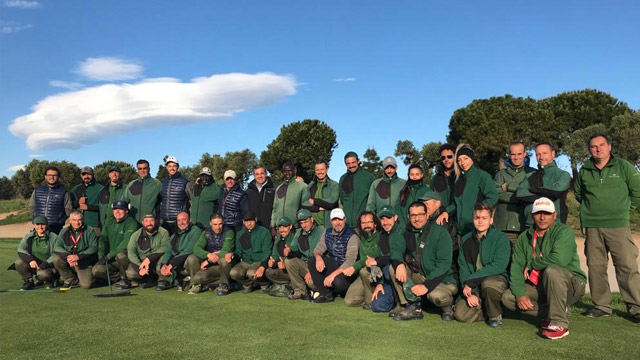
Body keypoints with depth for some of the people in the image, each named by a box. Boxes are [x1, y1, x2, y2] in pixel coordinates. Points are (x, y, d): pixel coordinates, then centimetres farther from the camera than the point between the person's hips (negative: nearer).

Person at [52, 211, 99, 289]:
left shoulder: (89, 231, -4)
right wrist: (67, 256, -24)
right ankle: (71, 279, -2)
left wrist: (78, 256, -27)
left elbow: (93, 248, -14)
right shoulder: (64, 232, 4)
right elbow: (57, 247, -6)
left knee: (86, 285, -22)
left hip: (84, 263, -3)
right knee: (56, 259, -25)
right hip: (67, 261, 3)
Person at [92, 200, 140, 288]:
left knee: (120, 255, -37)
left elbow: (125, 243, -21)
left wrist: (109, 256, -24)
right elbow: (103, 238, 11)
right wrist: (101, 255, -4)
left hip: (127, 256, -5)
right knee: (96, 270, -16)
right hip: (112, 259, 5)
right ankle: (120, 277, 1)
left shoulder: (131, 223, -12)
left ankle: (124, 278, -12)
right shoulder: (109, 221, 11)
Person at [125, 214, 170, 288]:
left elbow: (165, 247, -20)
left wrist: (149, 258, -31)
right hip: (139, 262, 2)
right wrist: (140, 266, -24)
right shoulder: (136, 235, 2)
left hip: (156, 263, -2)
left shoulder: (163, 233, -5)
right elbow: (130, 251, -8)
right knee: (130, 273, -24)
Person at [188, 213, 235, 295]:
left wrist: (208, 261, -23)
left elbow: (225, 251, -22)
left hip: (223, 265, -3)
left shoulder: (228, 232, -11)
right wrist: (208, 255, -31)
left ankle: (224, 285, -12)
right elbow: (196, 248, -11)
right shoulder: (206, 232, 1)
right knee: (191, 258, -21)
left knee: (224, 259, -37)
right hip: (210, 263, 3)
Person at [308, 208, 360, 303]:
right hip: (334, 265, 6)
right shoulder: (328, 233, 2)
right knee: (312, 261, -13)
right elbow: (318, 249, 4)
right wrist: (318, 257, -22)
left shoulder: (352, 236, -19)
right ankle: (326, 294, -8)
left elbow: (350, 261, -25)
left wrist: (333, 275, -31)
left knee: (338, 281, -36)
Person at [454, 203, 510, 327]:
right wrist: (470, 293, -14)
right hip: (473, 286, 4)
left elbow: (498, 266, -19)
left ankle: (495, 316, -8)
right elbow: (463, 268, 1)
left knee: (488, 284, -38)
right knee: (460, 314, -17)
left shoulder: (500, 238, -7)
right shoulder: (466, 240, 6)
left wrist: (470, 281, -21)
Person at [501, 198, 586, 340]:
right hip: (540, 287, 6)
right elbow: (516, 268, -2)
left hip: (571, 285, -6)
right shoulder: (524, 238, 4)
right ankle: (560, 311, -3)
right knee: (508, 297, -10)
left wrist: (531, 264, -16)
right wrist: (520, 294, -17)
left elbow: (559, 259, -31)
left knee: (552, 270, -36)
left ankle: (559, 324, -25)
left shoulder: (564, 232, -13)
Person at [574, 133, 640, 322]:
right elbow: (578, 193, 25)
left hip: (618, 225, -3)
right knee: (595, 266, 6)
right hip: (592, 227, 3)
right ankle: (601, 305, 16)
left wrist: (624, 208, 9)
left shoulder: (624, 167, 0)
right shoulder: (584, 171, 9)